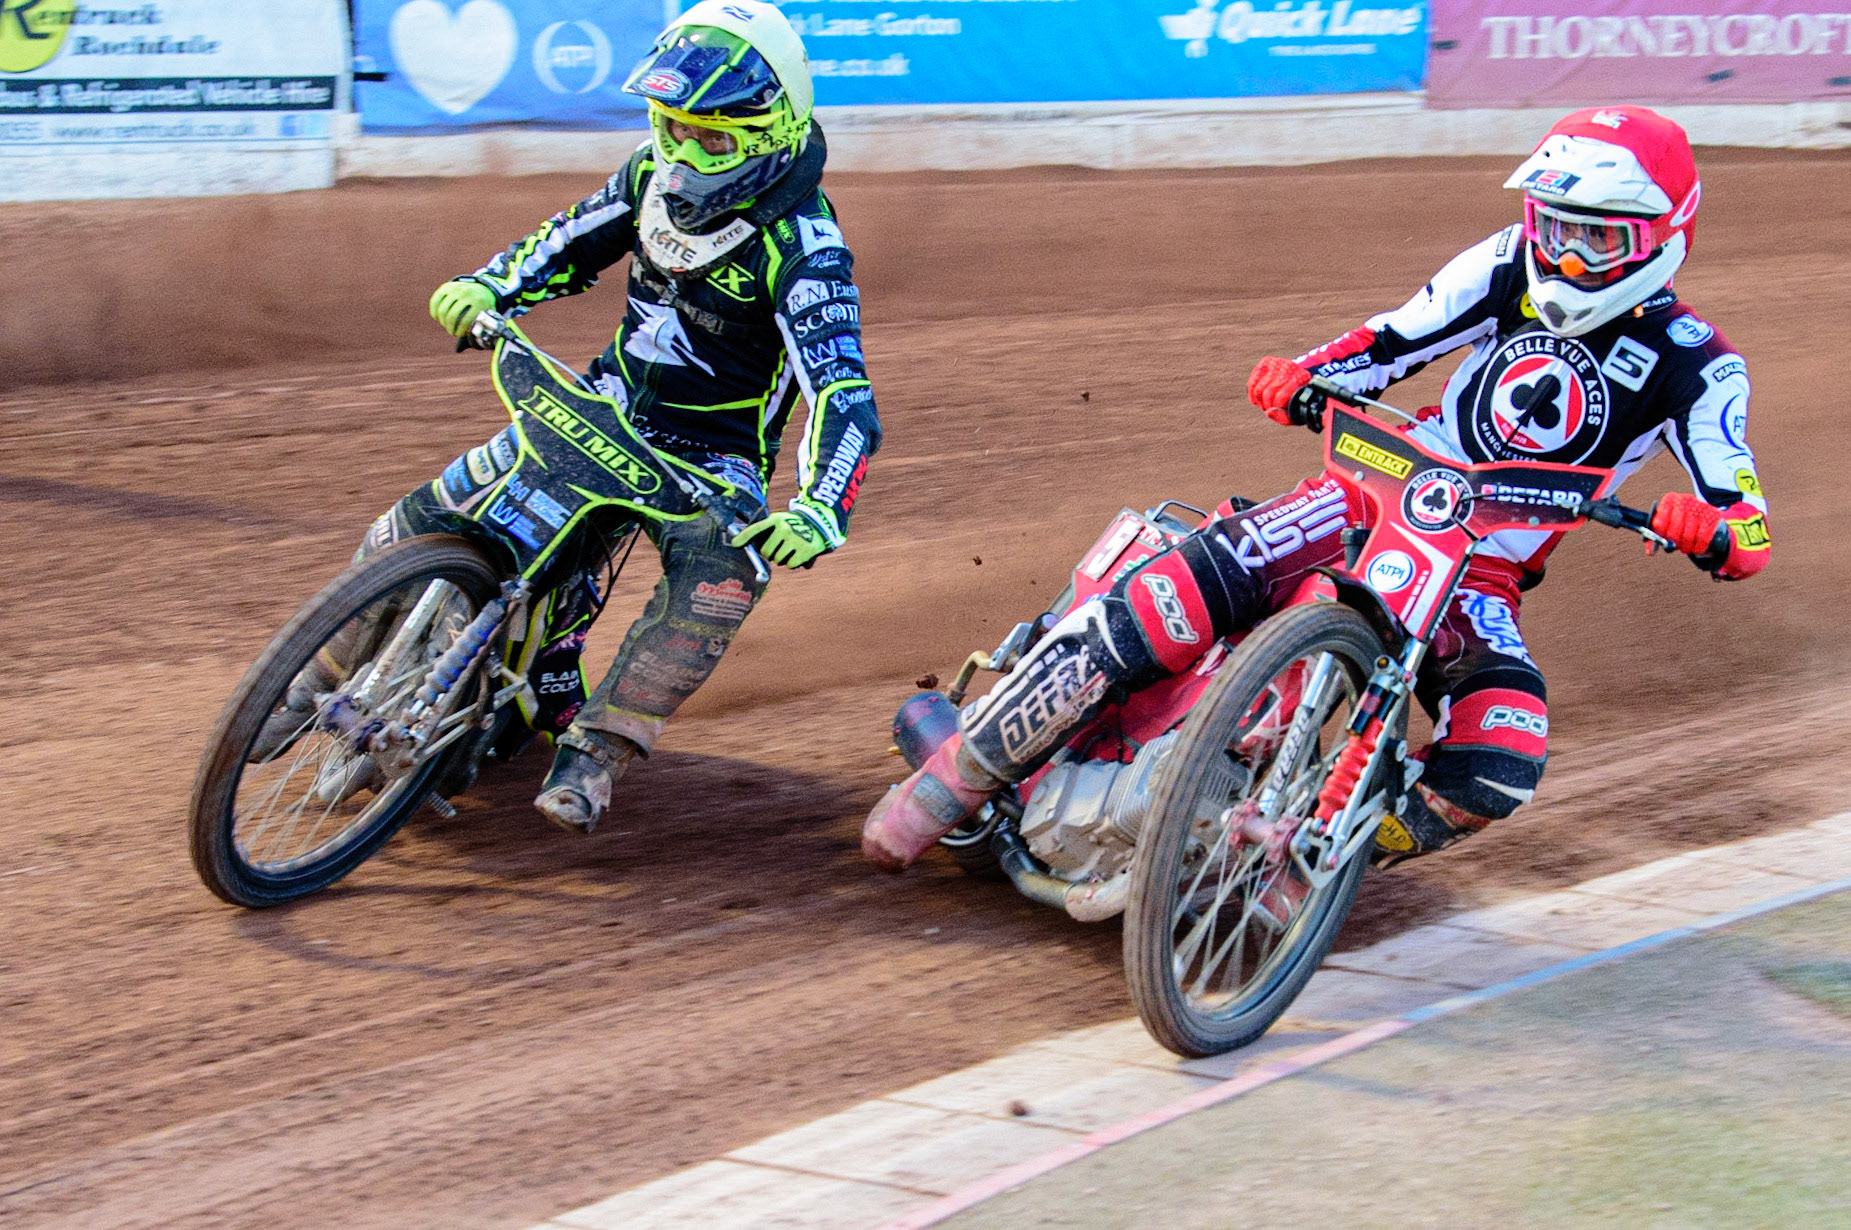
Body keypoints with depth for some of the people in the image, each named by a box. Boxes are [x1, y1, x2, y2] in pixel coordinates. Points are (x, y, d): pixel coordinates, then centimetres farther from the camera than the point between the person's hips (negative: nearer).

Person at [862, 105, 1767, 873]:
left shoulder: (1692, 368, -6)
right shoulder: (1513, 266, 2)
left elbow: (1749, 534, -12)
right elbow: (1393, 339, 4)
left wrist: (1711, 529, -37)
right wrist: (1304, 375, -18)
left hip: (1481, 574, -1)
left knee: (1499, 766, -31)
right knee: (1175, 595, -22)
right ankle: (961, 773, -11)